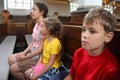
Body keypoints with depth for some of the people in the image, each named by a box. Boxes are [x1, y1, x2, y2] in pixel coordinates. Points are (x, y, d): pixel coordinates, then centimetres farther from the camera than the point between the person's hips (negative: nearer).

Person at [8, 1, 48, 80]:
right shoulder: (37, 24, 5)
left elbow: (40, 48, -23)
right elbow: (33, 42, 10)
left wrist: (25, 57, -14)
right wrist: (24, 52, 1)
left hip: (38, 57, -9)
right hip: (32, 52, 9)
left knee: (13, 69, -3)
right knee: (11, 59, 13)